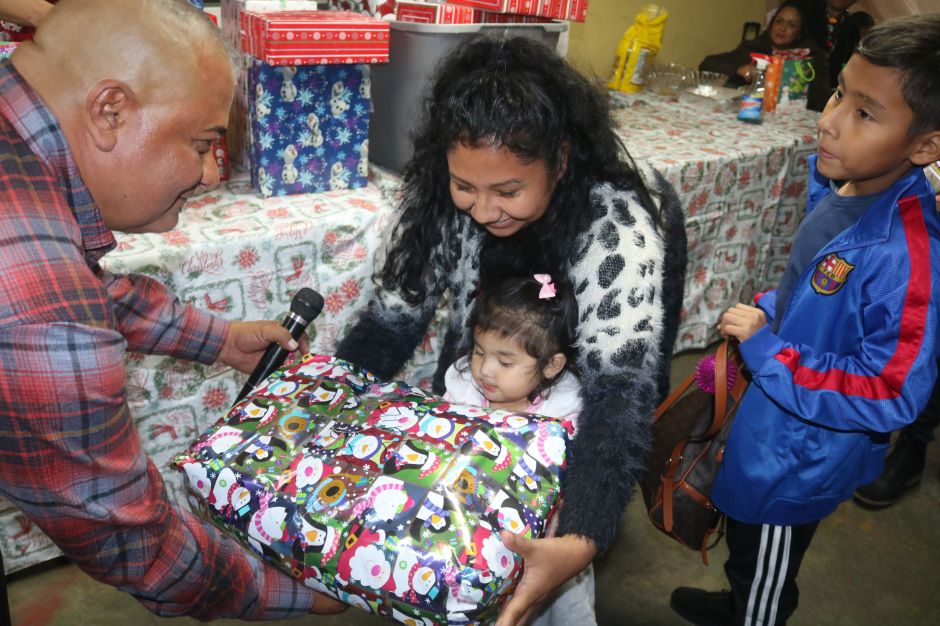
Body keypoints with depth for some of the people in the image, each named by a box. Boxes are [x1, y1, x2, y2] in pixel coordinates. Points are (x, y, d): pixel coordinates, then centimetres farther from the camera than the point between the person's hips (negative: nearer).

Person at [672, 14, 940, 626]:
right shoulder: (837, 189, -9)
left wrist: (767, 353, -28)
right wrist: (764, 311, -5)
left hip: (800, 460, -8)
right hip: (767, 431, 8)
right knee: (749, 556, 34)